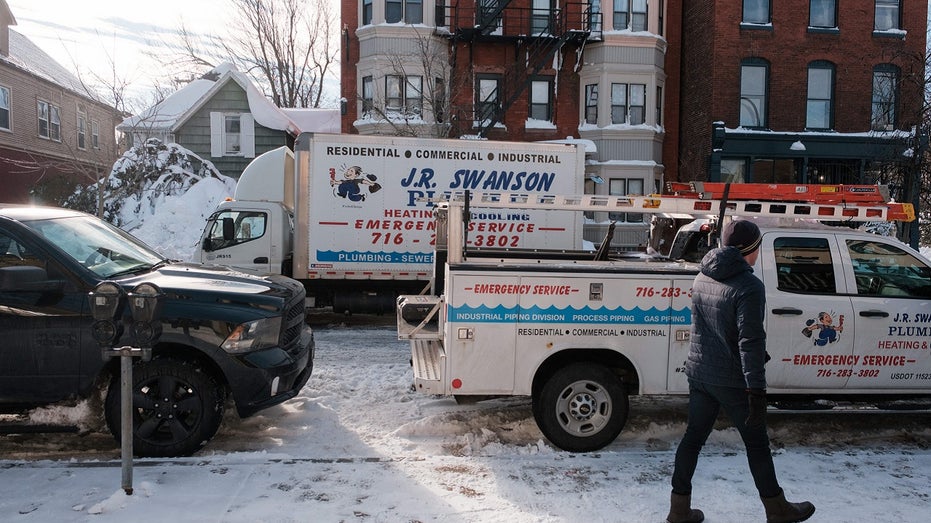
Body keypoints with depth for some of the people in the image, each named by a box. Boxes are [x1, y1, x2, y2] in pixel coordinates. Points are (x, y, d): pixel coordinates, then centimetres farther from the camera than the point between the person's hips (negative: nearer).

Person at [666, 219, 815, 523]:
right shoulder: (748, 287, -19)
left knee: (693, 438, 12)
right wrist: (756, 390, -21)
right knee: (757, 444, 11)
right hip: (732, 381, -6)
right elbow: (751, 341, -24)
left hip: (699, 373, 6)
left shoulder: (702, 279, 5)